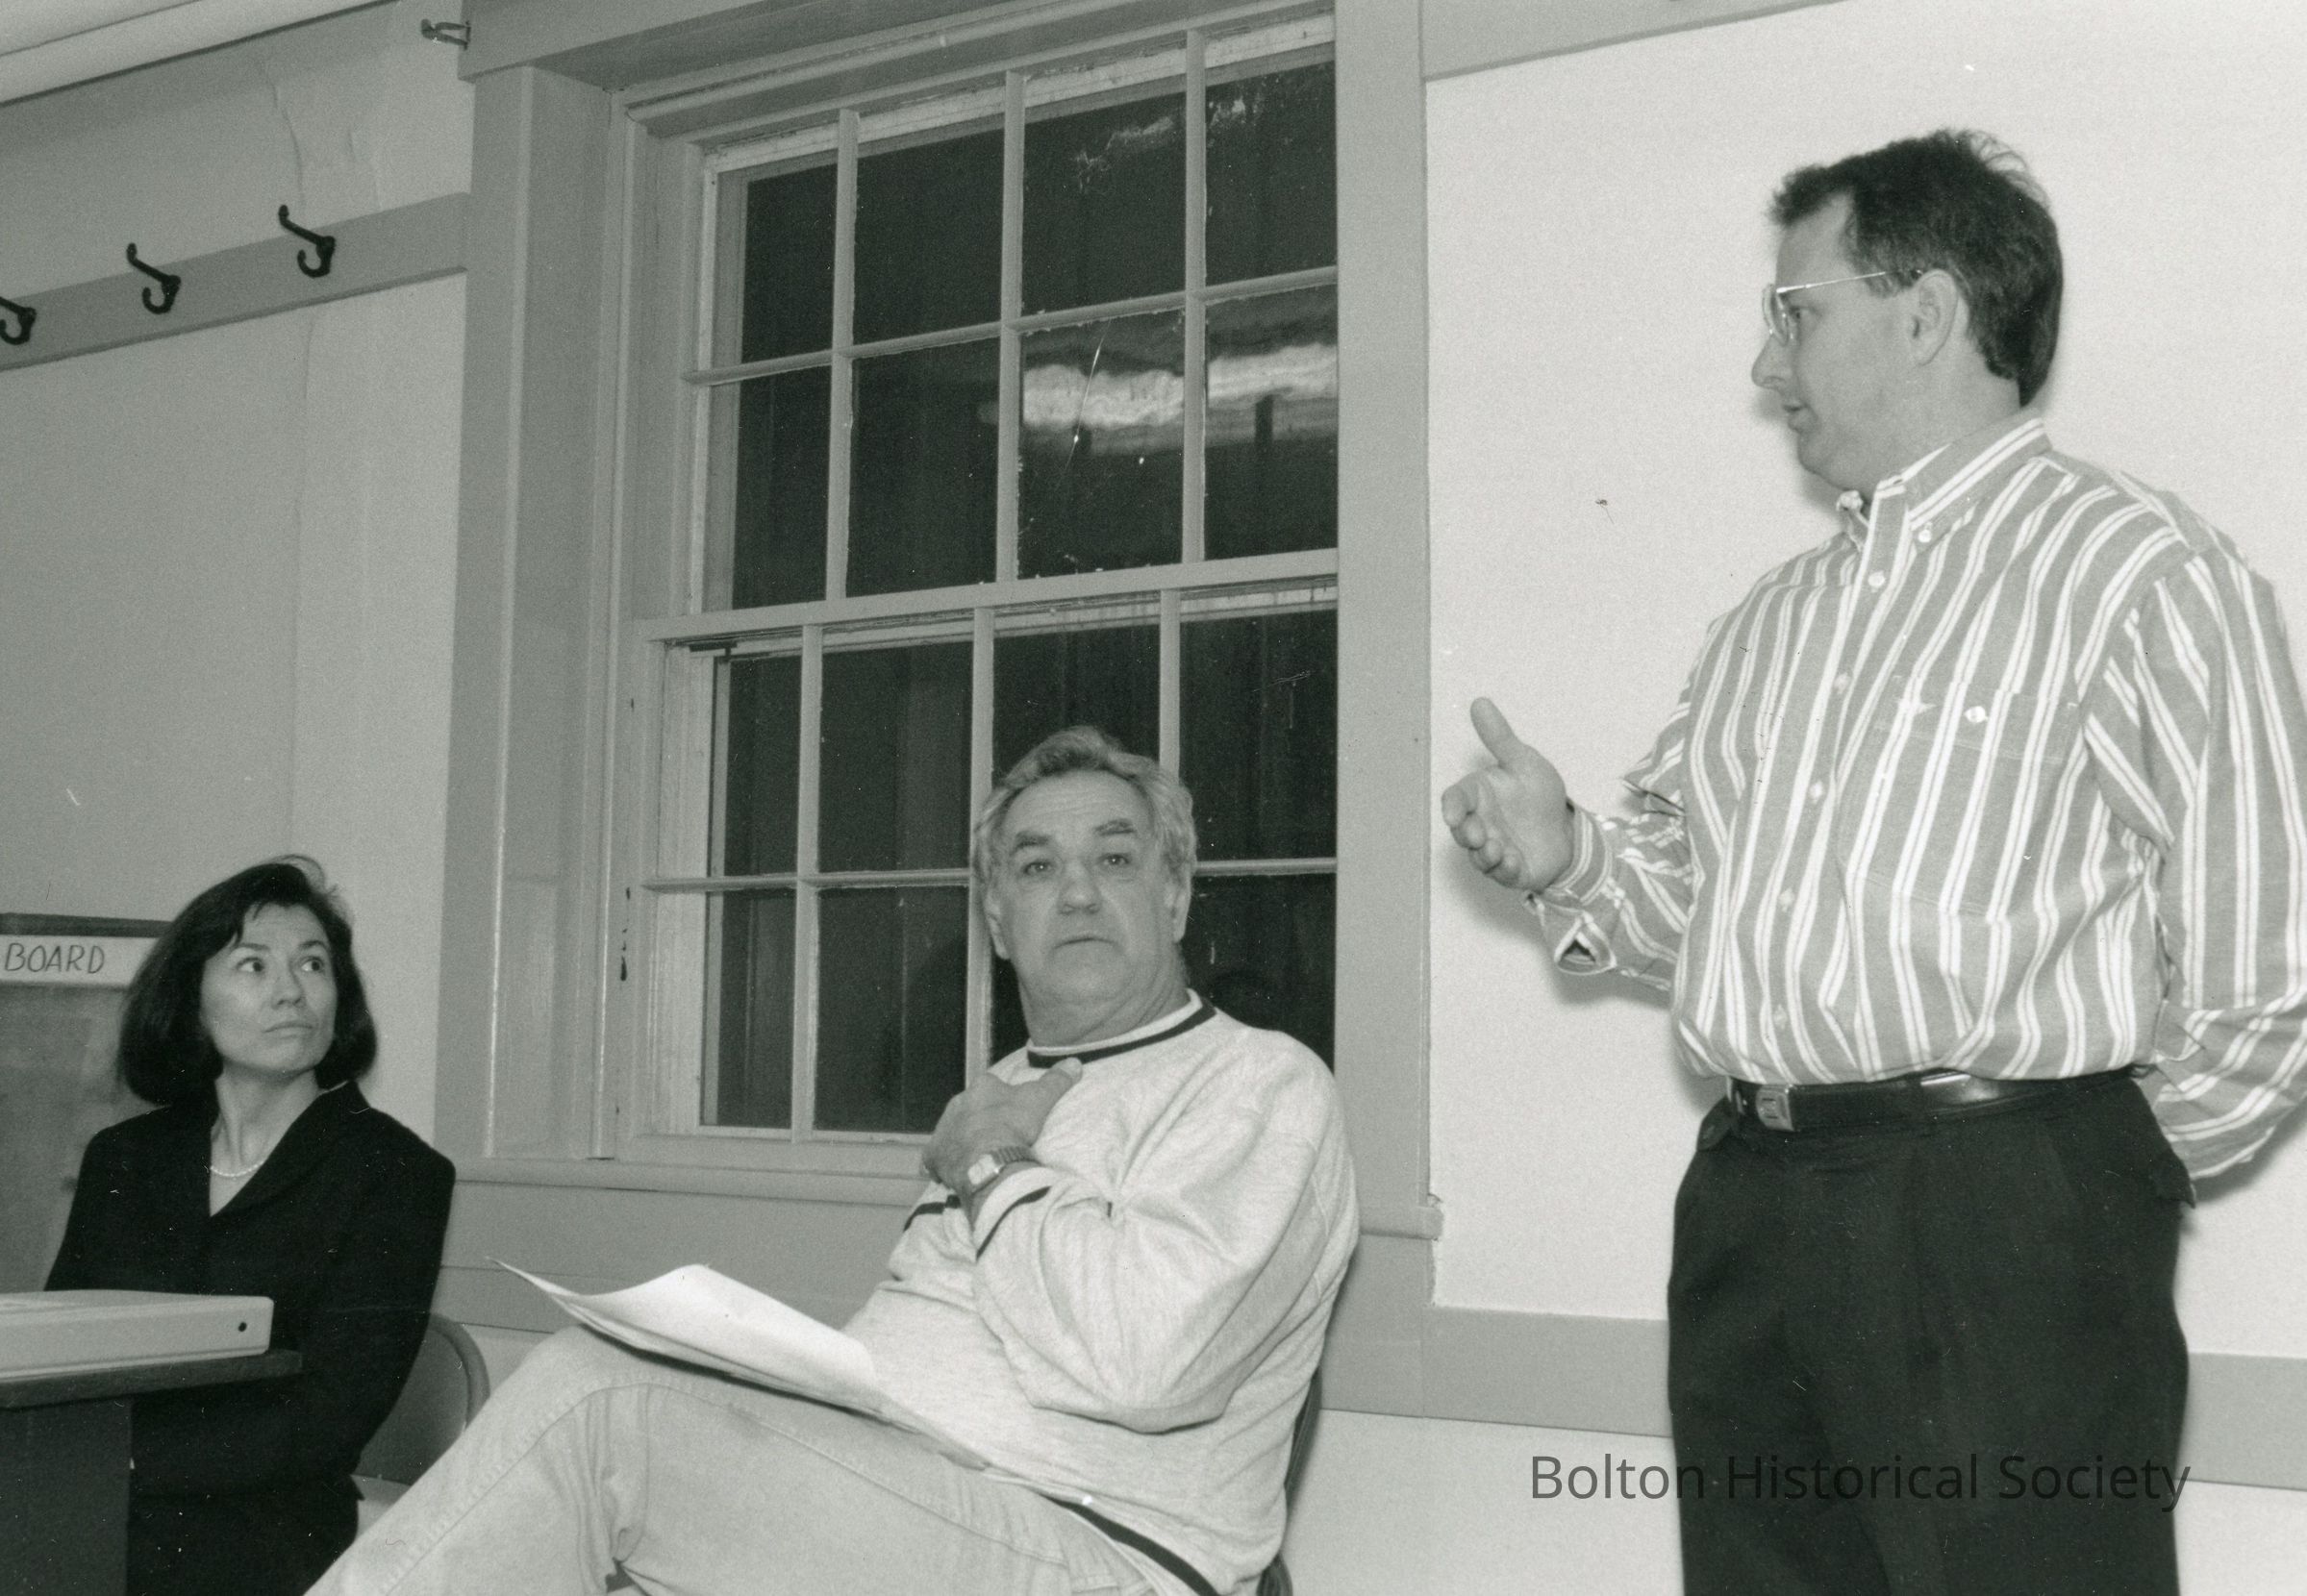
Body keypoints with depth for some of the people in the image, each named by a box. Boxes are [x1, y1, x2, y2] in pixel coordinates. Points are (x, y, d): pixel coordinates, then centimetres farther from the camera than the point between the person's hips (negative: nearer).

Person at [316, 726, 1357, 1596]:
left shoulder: (1260, 1087, -3)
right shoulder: (1006, 1097, 27)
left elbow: (1142, 1361, -22)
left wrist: (989, 1170, -6)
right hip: (879, 1507, 8)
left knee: (591, 1392, -22)